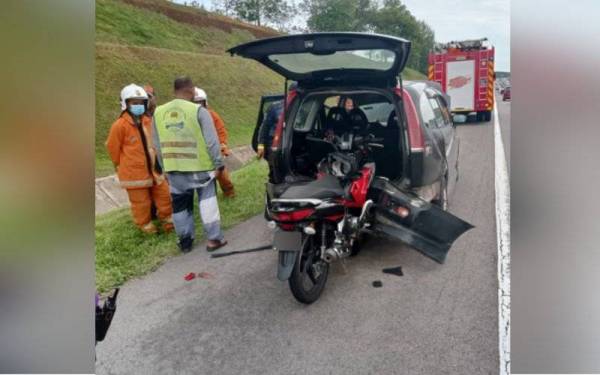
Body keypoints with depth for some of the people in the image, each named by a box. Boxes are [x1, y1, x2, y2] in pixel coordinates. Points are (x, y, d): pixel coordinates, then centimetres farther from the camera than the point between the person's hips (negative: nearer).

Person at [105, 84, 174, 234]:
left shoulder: (148, 121, 1)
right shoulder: (120, 125, -17)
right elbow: (112, 147, -7)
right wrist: (121, 165, 6)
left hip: (152, 168, 6)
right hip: (134, 172, -6)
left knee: (164, 195, 12)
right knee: (141, 202, 7)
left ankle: (168, 220, 29)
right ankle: (146, 225, 26)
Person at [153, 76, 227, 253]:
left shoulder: (159, 112, 5)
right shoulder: (198, 110, -11)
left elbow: (158, 145, 11)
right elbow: (211, 141, -12)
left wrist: (165, 167, 19)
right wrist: (218, 163, -4)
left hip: (174, 168, 4)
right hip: (200, 166, -4)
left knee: (180, 204, 14)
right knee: (207, 201, 7)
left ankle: (185, 240, 23)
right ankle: (213, 238, 7)